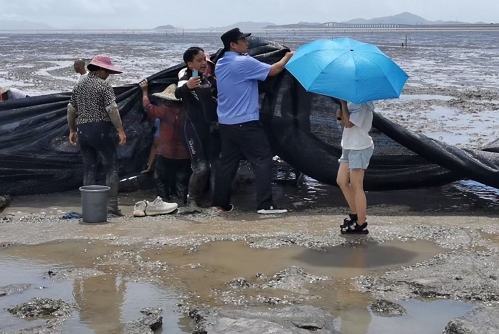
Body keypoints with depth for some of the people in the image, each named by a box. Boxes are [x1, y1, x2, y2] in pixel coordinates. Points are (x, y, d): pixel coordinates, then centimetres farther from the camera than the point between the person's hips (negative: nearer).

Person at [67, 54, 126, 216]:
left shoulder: (78, 86, 13)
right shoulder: (104, 86, -7)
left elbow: (71, 110, 16)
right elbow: (112, 110, -15)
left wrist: (72, 130, 24)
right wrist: (121, 131, -14)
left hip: (83, 131, 6)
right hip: (101, 130, -6)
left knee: (88, 168, 11)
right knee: (111, 167, -1)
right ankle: (112, 203, -8)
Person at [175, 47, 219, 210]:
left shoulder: (209, 79, 10)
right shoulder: (186, 79, -11)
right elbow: (178, 93, -35)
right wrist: (187, 86, -57)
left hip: (211, 128, 6)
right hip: (194, 128, -6)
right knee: (201, 168, -12)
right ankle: (193, 200, 4)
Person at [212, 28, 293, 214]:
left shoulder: (220, 65, 12)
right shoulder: (245, 62, -13)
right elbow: (273, 71, -10)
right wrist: (288, 57, 8)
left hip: (225, 122, 8)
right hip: (245, 123, -8)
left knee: (227, 162, 13)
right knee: (262, 159, -2)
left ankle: (221, 203, 14)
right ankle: (265, 204, -6)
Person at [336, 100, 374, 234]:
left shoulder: (362, 105, -19)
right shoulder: (352, 102, 9)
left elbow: (349, 123, -26)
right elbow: (344, 120, 11)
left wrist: (343, 102, -20)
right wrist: (340, 114, -10)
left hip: (360, 149, -10)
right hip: (349, 147, 10)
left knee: (356, 187, -5)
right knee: (342, 181, 13)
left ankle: (361, 225, 2)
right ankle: (355, 214, 28)